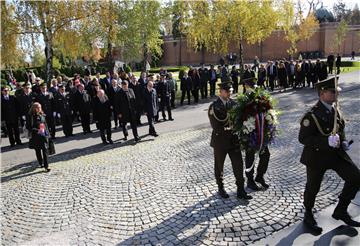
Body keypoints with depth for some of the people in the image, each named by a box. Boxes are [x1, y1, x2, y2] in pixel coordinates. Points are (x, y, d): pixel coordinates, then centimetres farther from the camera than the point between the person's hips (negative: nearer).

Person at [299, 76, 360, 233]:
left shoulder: (335, 111, 4)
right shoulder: (311, 115, -21)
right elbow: (303, 138, -23)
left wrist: (343, 142, 0)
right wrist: (327, 141, -32)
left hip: (335, 153, 7)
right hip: (316, 156, -6)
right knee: (312, 188, 10)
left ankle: (341, 211, 19)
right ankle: (308, 215, 37)